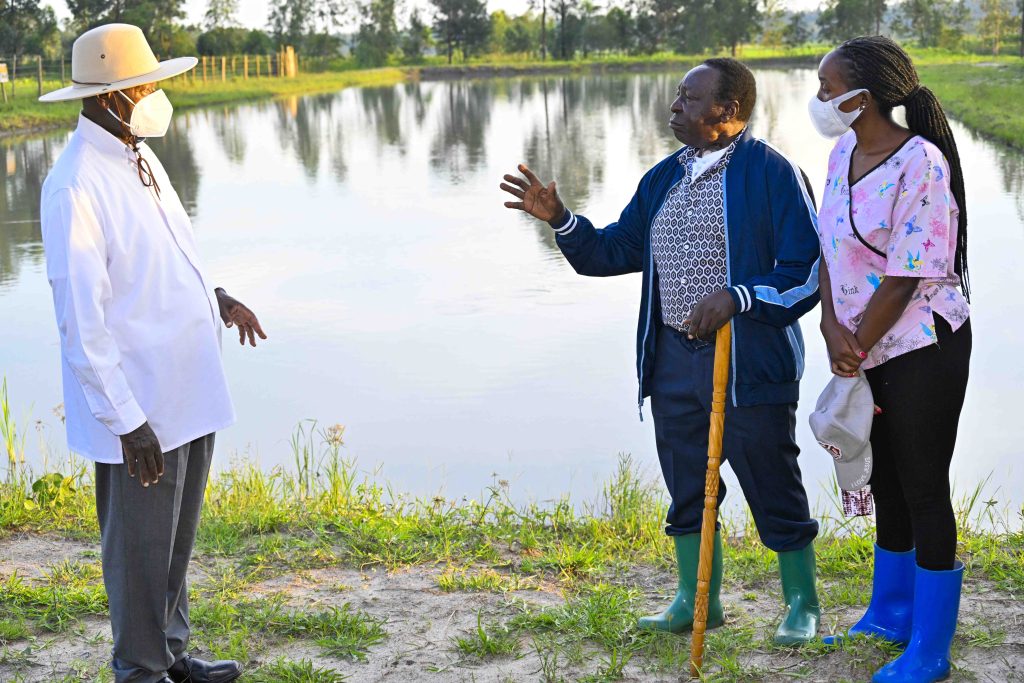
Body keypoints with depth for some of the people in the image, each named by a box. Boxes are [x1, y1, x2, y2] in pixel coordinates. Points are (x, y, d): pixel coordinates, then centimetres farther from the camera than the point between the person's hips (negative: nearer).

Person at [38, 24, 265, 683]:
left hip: (190, 390, 9)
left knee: (178, 538, 21)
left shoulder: (141, 156, 8)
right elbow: (82, 322, -21)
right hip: (139, 407, -9)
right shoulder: (76, 187, -20)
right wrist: (126, 419, -20)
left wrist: (215, 295, 8)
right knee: (141, 548, 6)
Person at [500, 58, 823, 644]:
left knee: (775, 491, 5)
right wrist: (559, 219, 4)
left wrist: (736, 297, -24)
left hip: (749, 363, -7)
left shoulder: (771, 173, -9)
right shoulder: (663, 179, 13)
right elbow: (616, 251, 19)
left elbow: (811, 270, -13)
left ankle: (802, 603, 24)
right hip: (673, 361, 7)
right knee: (686, 487, 15)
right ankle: (697, 600, 31)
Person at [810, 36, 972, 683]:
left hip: (923, 348, -8)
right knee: (886, 483, 20)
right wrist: (833, 328, -8)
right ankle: (889, 616, 38)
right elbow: (829, 246, 6)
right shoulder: (845, 152, 5)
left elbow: (905, 279, -21)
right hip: (867, 351, 8)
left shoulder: (920, 166, -21)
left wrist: (858, 348, -12)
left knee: (923, 490, 1)